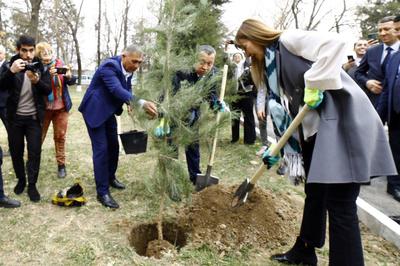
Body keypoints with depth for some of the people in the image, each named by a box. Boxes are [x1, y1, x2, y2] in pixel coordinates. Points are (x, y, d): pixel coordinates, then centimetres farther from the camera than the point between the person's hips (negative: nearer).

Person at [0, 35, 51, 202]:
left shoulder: (40, 67, 1)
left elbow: (48, 91, -7)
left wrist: (37, 81, -27)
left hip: (34, 117, 0)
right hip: (15, 117, 0)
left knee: (35, 151, -1)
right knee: (16, 151, 10)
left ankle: (32, 185, 11)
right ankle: (21, 180, 29)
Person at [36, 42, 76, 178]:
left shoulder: (60, 64, -1)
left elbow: (71, 82, -5)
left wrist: (69, 76, -26)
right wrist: (48, 75, -31)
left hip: (61, 107, 2)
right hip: (43, 108, -2)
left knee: (60, 136, 8)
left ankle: (61, 164, 18)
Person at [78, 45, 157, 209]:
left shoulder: (127, 70, -1)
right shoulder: (109, 66, -27)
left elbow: (127, 89, 9)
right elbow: (117, 90, -41)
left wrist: (130, 103, -14)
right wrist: (142, 103, -52)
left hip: (108, 111, 9)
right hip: (95, 111, -8)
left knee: (113, 146, 15)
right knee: (101, 149, -10)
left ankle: (110, 177, 35)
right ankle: (102, 192, -3)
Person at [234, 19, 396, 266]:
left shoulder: (289, 39, -5)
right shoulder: (270, 64, 19)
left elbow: (335, 43, -22)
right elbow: (286, 107, 18)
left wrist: (314, 85, -21)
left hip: (343, 120, -9)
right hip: (314, 129, 9)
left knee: (339, 202, -7)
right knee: (315, 193, 18)